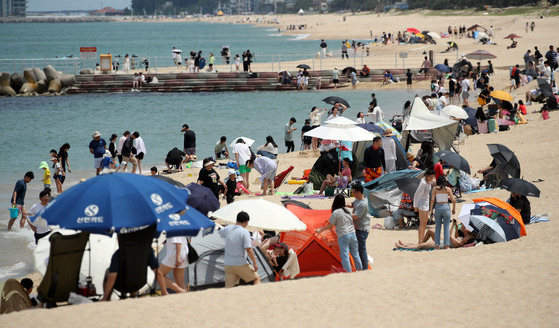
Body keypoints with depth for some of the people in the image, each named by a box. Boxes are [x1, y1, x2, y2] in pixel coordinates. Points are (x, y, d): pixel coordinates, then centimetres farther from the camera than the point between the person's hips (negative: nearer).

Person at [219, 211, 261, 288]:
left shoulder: (227, 229, 5)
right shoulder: (244, 232, -13)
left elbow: (220, 233, 30)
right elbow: (248, 249, -17)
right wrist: (255, 263, -8)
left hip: (228, 264, 5)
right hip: (241, 264, -5)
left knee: (228, 288, 3)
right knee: (256, 278, 14)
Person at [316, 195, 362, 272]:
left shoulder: (335, 212, -12)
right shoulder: (348, 210, 6)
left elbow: (330, 225, -7)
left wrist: (320, 230, 4)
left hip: (343, 236, -6)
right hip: (352, 234, 6)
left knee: (345, 256, -2)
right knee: (355, 254, 17)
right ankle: (359, 269, 26)